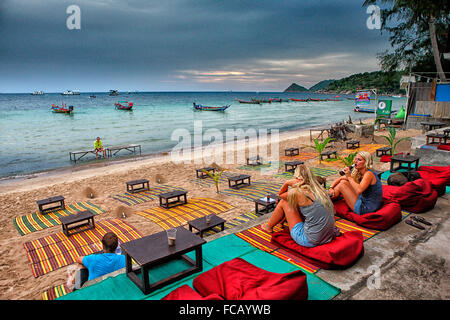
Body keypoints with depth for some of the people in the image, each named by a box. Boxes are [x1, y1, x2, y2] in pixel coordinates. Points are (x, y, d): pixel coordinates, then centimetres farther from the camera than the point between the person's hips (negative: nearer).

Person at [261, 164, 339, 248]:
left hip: (310, 241, -7)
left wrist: (287, 183, -12)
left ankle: (269, 226, 29)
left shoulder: (298, 192, -16)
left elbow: (280, 194, 6)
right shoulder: (319, 189, 5)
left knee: (283, 202, 5)